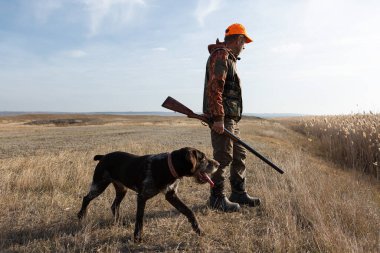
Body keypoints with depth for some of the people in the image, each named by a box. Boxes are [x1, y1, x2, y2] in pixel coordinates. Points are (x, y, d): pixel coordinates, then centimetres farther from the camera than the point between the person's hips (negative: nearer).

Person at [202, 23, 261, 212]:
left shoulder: (229, 59, 24)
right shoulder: (220, 55, -8)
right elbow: (214, 87, -19)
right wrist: (218, 118, -24)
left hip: (231, 118, 10)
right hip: (222, 118, -10)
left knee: (239, 155, 14)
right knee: (223, 158, -5)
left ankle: (238, 193, 24)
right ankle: (217, 198, 6)